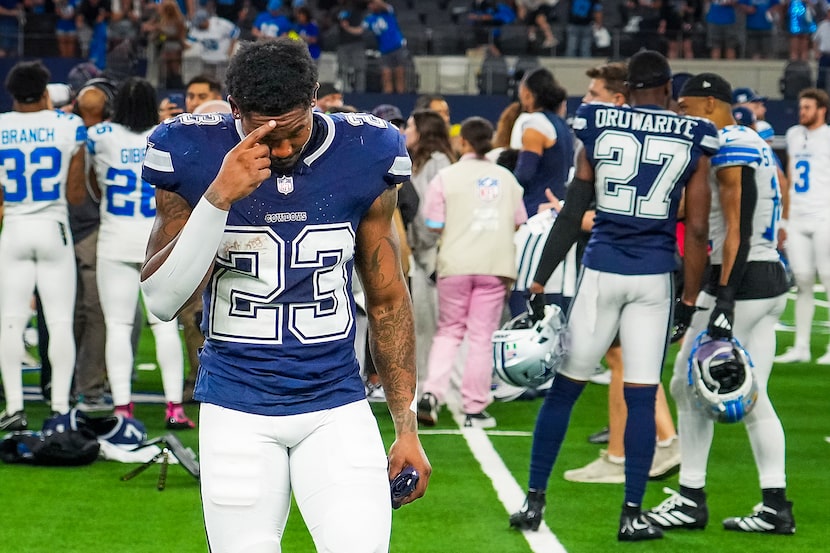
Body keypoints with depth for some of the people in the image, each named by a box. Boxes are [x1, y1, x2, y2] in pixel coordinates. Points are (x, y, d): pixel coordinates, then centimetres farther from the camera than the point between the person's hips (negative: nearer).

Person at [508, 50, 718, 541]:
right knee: (641, 397, 4)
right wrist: (690, 303, 7)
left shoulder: (597, 128, 1)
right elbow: (696, 231, 0)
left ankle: (535, 501, 13)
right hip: (655, 278, 0)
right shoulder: (693, 141, 1)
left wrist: (539, 282, 4)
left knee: (565, 387, 9)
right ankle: (633, 515, 5)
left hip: (601, 271, 0)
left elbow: (572, 214, 0)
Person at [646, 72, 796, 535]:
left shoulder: (728, 150, -14)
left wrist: (724, 300, -24)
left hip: (741, 282, -9)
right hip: (772, 279, 9)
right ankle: (776, 506, 6)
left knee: (691, 387, 0)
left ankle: (691, 501, 4)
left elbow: (738, 231, -20)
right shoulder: (756, 145, 17)